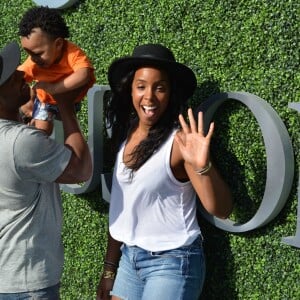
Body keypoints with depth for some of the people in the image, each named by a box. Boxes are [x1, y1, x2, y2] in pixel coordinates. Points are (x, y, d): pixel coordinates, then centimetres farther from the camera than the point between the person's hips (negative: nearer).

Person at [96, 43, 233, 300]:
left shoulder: (179, 141, -15)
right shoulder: (125, 135, 2)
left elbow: (221, 210, -21)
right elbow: (120, 208, 10)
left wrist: (203, 166, -38)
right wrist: (109, 268, 13)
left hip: (172, 262, -6)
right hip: (129, 258, 6)